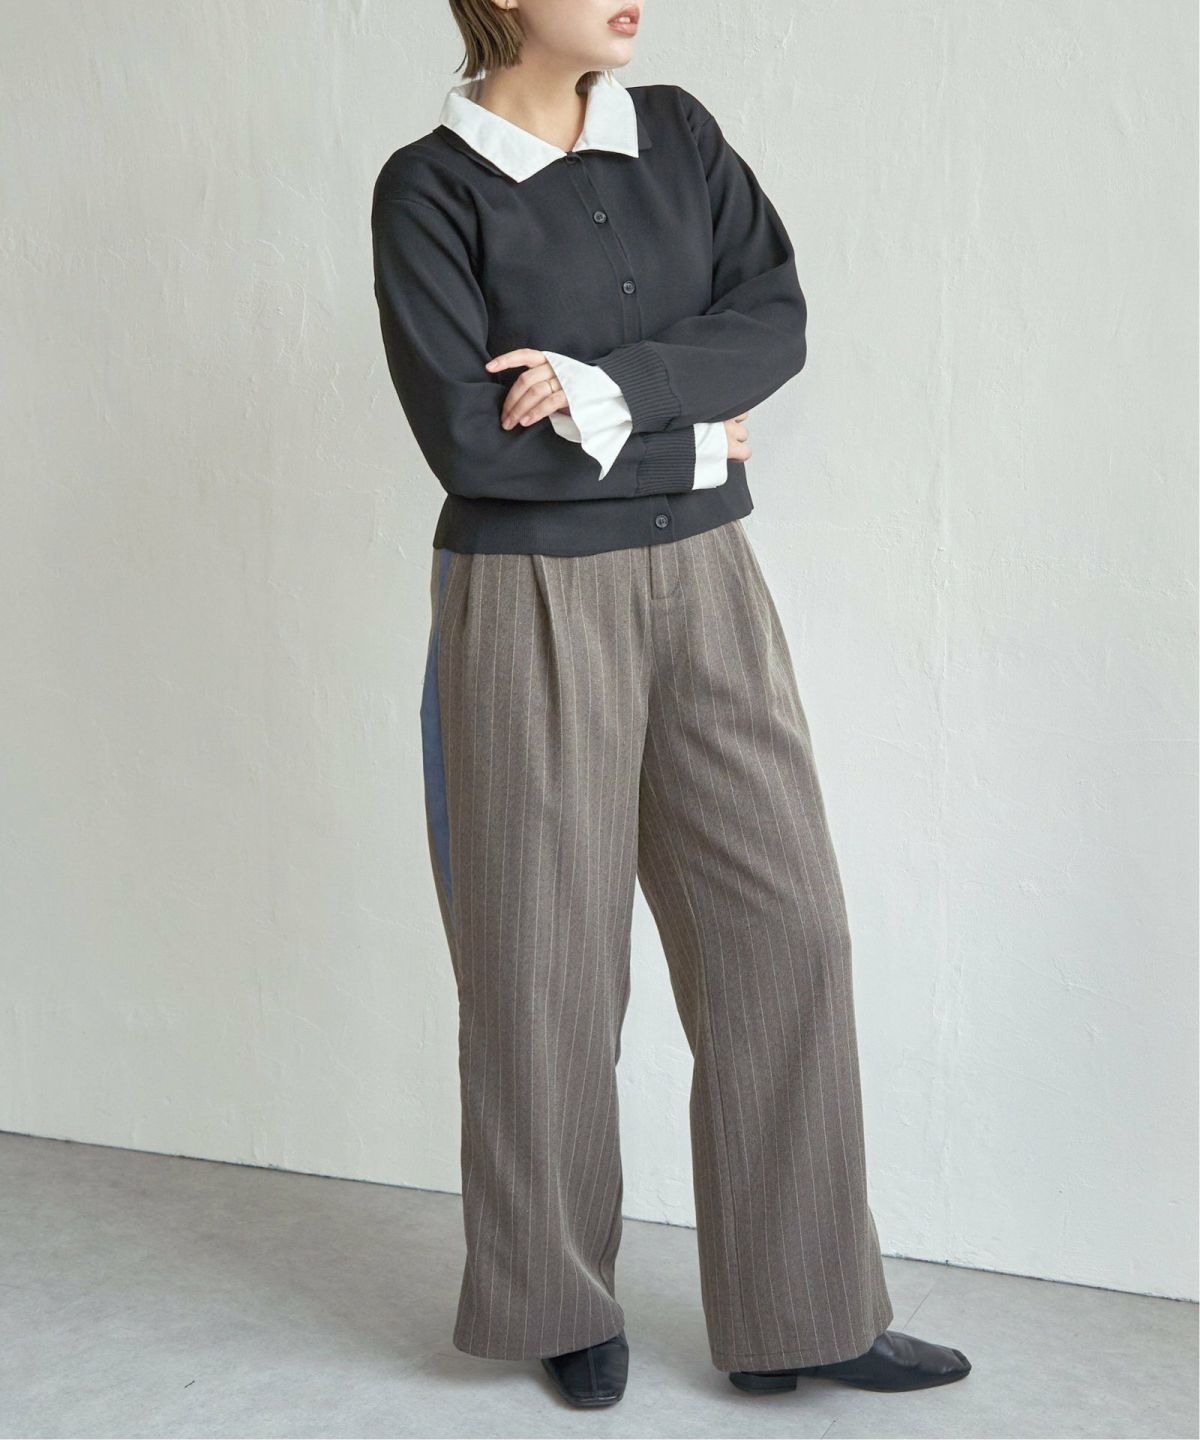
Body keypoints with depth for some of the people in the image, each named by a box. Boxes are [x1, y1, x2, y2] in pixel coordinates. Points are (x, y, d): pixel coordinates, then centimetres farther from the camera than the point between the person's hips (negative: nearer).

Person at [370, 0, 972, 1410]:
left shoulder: (678, 134, 7)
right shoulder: (429, 188, -7)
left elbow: (776, 317, -3)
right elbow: (468, 437, -16)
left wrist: (610, 384, -18)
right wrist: (690, 445, -9)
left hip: (704, 587, 5)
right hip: (531, 604, -4)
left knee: (783, 923, 2)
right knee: (547, 953, 4)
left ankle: (799, 1314, 14)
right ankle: (558, 1305, 24)